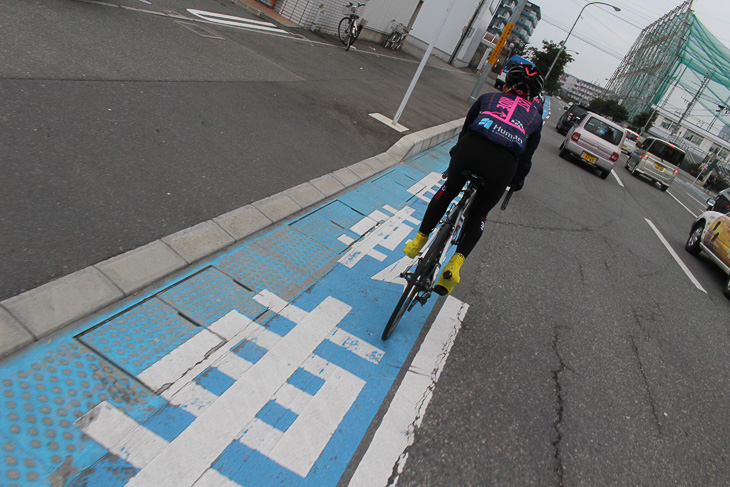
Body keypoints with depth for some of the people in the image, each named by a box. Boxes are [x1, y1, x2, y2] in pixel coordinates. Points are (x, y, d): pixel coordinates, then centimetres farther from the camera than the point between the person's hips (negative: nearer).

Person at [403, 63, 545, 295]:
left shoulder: (488, 98, 30)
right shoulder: (535, 115, 31)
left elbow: (466, 130, 36)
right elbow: (526, 158, 33)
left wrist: (456, 154, 53)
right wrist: (516, 183, 50)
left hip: (472, 148, 0)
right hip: (504, 163, 0)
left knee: (448, 191, 31)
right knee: (478, 215, 23)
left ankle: (419, 241, 33)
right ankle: (454, 265, 6)